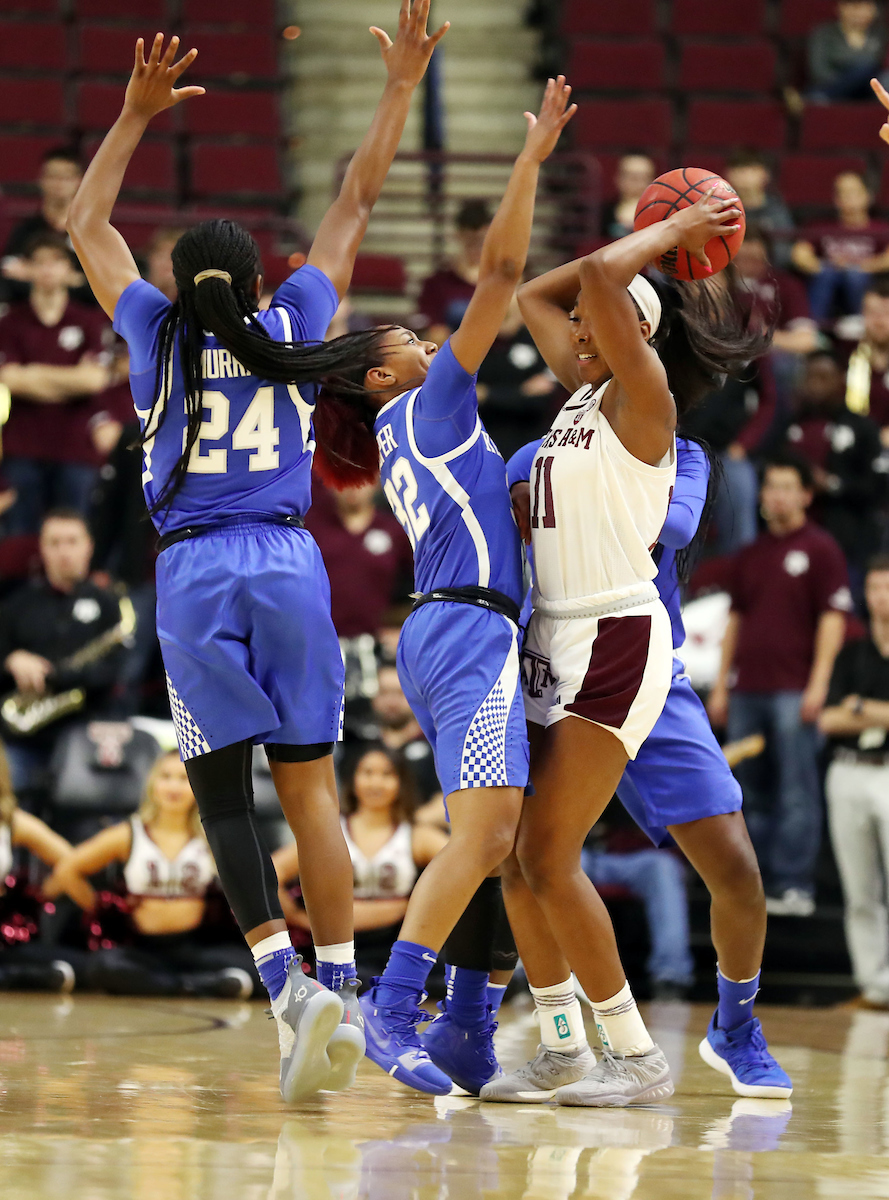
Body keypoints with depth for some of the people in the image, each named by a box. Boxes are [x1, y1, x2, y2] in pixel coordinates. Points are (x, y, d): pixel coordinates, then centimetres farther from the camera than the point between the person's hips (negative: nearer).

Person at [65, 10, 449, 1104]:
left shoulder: (157, 332, 7)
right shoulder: (292, 327, 8)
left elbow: (85, 226, 20)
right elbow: (355, 202, 17)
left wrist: (136, 113, 24)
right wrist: (399, 88, 23)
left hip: (192, 573, -1)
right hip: (288, 564, 1)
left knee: (221, 789, 1)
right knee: (308, 784, 4)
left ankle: (285, 980, -17)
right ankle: (338, 984, -7)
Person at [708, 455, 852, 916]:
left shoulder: (819, 549, 0)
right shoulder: (749, 556, 18)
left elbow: (833, 618, -6)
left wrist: (818, 684, -13)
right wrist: (721, 685, 16)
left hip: (793, 690, -6)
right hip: (747, 690, 6)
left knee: (796, 792, -8)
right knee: (752, 794, 8)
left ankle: (795, 886, -8)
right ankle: (754, 883, 12)